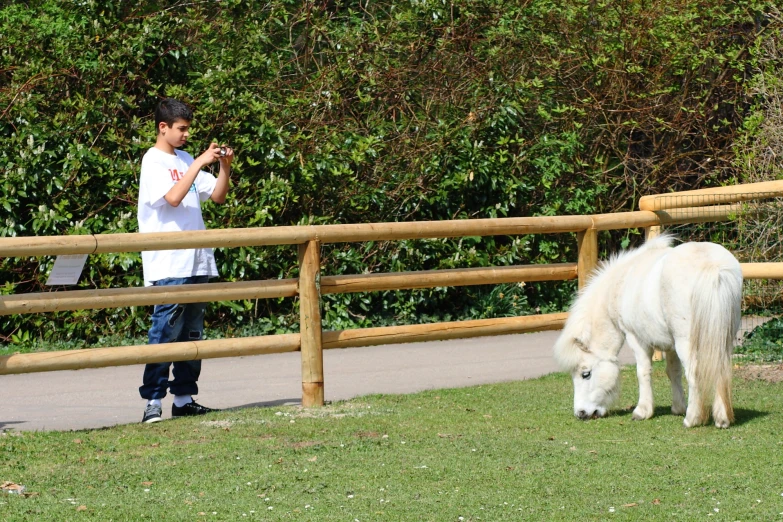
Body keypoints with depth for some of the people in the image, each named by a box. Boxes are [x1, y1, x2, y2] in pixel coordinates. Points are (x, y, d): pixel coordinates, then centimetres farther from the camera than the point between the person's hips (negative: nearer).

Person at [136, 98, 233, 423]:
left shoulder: (185, 160, 16)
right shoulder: (153, 161, -6)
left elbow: (217, 196, 16)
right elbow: (173, 197, -21)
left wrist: (225, 167, 0)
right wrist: (200, 163, -18)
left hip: (196, 261, 8)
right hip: (168, 265, -8)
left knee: (191, 333, 9)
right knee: (165, 331, -11)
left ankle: (184, 398, 14)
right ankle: (153, 402, -11)